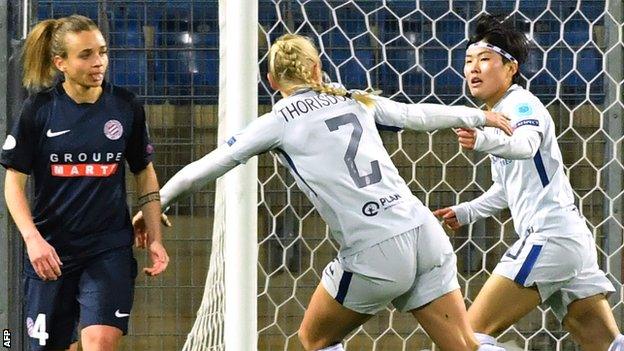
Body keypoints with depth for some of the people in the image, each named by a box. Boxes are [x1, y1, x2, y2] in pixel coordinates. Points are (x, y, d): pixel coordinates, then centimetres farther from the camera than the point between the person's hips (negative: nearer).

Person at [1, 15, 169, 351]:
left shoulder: (126, 106, 0)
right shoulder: (39, 109, -4)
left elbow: (145, 173, 12)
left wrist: (155, 239, 6)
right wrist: (32, 238, -14)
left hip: (110, 247, 0)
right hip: (50, 250, 0)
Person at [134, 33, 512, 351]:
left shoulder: (278, 123, 5)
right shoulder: (357, 101, 16)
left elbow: (204, 168, 9)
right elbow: (419, 115, 26)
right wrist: (481, 116, 42)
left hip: (375, 253, -4)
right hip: (424, 233, 4)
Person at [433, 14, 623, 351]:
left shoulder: (521, 103, -6)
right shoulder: (498, 115, 22)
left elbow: (527, 144, -31)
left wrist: (484, 141, -49)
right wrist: (467, 212, 33)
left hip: (549, 238, -10)